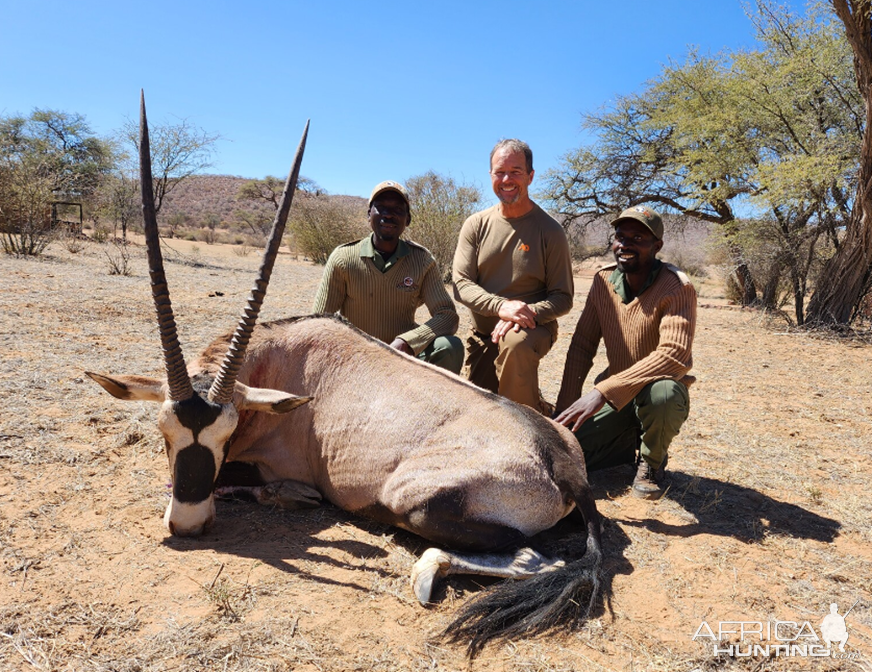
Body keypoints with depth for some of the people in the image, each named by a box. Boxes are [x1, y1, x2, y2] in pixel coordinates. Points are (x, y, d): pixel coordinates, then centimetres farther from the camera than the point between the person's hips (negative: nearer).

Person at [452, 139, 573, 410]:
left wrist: (529, 313, -26)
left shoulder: (550, 230, -6)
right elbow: (461, 284, -6)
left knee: (516, 343, -38)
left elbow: (562, 298, -5)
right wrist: (501, 306, -25)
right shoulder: (476, 225, 1)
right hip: (482, 332, 4)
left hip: (534, 328, -3)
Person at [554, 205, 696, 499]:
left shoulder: (678, 288, -19)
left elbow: (674, 355, -32)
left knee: (661, 392, -40)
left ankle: (653, 461, -5)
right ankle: (631, 442, 17)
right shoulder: (603, 280, -3)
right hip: (614, 396, 4)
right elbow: (582, 346, 1)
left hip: (660, 390, -4)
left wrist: (603, 391, -40)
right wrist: (565, 408, -8)